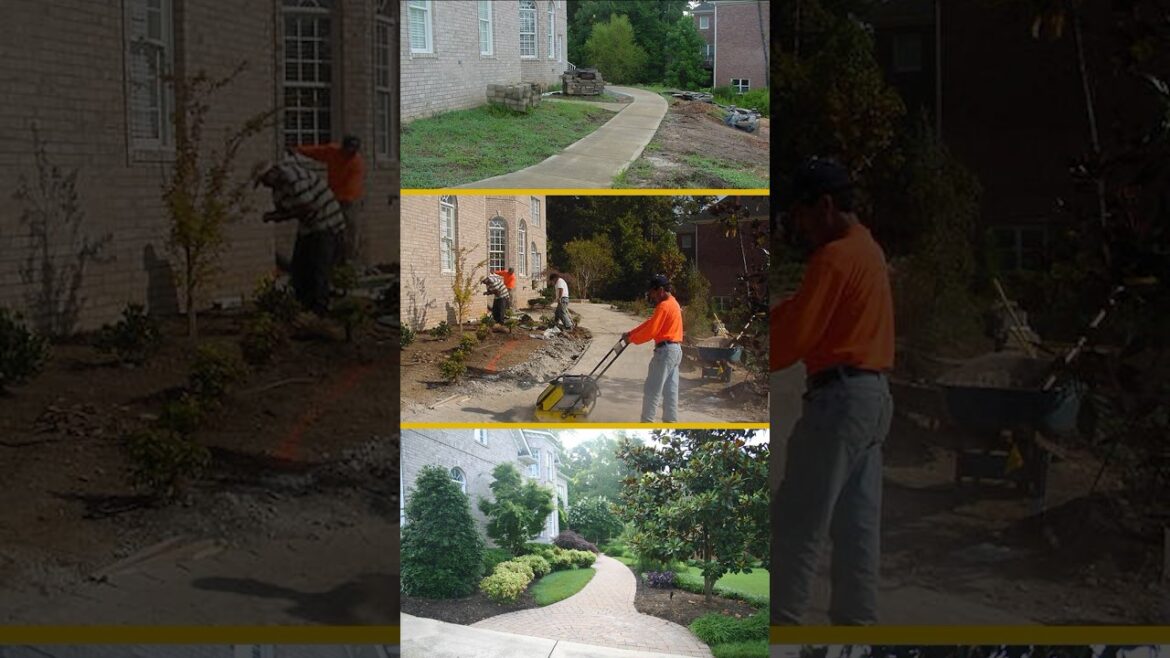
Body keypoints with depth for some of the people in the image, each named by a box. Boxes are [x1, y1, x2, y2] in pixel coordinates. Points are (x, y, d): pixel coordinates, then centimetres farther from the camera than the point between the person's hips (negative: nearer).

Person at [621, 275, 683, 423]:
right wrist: (630, 333, 12)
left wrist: (632, 339, -4)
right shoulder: (672, 302, 16)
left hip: (665, 350, -10)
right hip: (675, 349, 10)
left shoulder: (663, 306, -16)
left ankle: (647, 423, -3)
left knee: (651, 390, -5)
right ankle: (671, 421, 13)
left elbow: (650, 331, -19)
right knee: (670, 390, 11)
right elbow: (650, 323, 17)